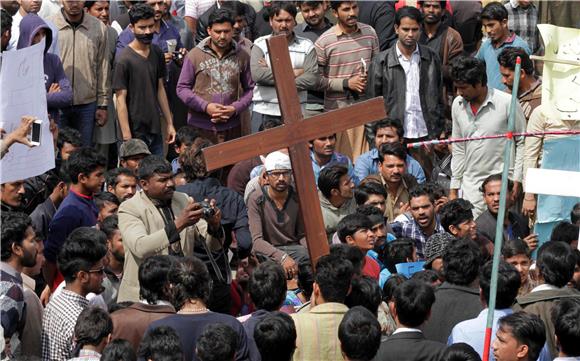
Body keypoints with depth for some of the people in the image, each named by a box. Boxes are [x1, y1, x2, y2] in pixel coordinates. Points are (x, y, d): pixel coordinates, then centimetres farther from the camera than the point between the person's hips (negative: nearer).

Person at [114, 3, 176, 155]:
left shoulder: (157, 53, 5)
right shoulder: (123, 60, -14)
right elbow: (121, 100, -13)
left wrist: (169, 123, 11)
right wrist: (127, 138, -16)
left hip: (155, 131, 6)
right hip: (135, 133, -6)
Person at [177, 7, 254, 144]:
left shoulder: (242, 56, 3)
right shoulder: (194, 55, -1)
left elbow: (249, 89, 8)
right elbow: (182, 88, 1)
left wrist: (236, 108, -9)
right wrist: (205, 106, -11)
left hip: (231, 127, 1)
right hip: (200, 127, -1)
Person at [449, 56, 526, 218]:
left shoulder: (507, 103, -10)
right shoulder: (457, 105, 6)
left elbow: (522, 142, -2)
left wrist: (517, 180, -7)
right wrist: (453, 189, 13)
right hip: (470, 185, 4)